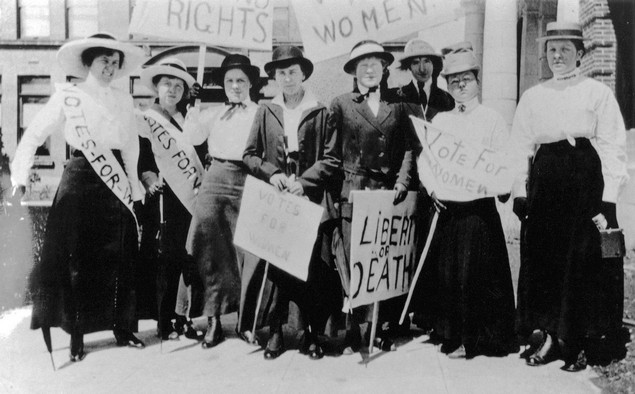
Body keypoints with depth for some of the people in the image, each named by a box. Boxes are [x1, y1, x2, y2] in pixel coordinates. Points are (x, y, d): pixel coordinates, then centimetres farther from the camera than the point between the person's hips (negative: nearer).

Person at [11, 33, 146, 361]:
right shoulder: (68, 96, -1)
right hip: (80, 182, -3)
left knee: (118, 259, 5)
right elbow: (33, 136, -2)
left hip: (116, 185, 3)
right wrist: (20, 177, -8)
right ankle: (76, 334, 10)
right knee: (77, 259, 0)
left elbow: (131, 147, 10)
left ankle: (122, 327, 18)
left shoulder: (123, 100, 10)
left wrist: (134, 187, 5)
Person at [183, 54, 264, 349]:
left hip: (249, 181, -2)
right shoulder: (212, 113, 18)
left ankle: (246, 321, 7)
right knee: (212, 248, -1)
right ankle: (213, 320, 7)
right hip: (216, 179, 2)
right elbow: (192, 138, 5)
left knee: (249, 249, -5)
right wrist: (193, 106, 3)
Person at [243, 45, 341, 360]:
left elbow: (331, 158, 0)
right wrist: (271, 173, -6)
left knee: (314, 268, -1)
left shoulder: (320, 112, 4)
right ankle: (276, 330, 14)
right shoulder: (265, 111, 11)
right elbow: (250, 155, 11)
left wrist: (304, 181, -11)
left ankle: (312, 333, 12)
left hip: (311, 201, -1)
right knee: (276, 265, 2)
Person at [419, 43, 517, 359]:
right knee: (445, 271, 4)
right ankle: (451, 334, 18)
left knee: (476, 272, -2)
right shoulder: (439, 121, 13)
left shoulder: (492, 120, 2)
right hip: (445, 207, 3)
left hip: (479, 207, -3)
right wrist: (431, 187, -4)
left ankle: (479, 338, 13)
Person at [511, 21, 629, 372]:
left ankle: (578, 343, 11)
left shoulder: (598, 93, 4)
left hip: (585, 181, -3)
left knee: (583, 262, -1)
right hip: (544, 182, 3)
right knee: (540, 259, 1)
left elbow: (613, 147, -2)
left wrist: (607, 198, -11)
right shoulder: (532, 97, 14)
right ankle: (544, 334, 13)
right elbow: (520, 147, 12)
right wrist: (519, 191, 1)